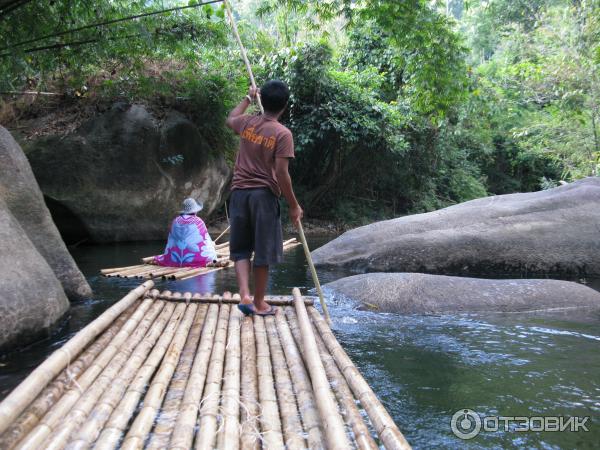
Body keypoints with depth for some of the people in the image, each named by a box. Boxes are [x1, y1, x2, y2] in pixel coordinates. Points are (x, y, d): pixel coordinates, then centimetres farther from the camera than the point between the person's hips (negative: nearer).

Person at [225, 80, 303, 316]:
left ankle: (245, 295, -2)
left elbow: (230, 119, 30)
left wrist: (248, 98, 39)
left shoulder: (247, 123, 4)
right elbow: (281, 174, -14)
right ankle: (259, 303, 16)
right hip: (264, 195, -4)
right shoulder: (283, 134, -10)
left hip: (239, 192, 4)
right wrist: (294, 205, -5)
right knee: (262, 252, 6)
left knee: (240, 249, 13)